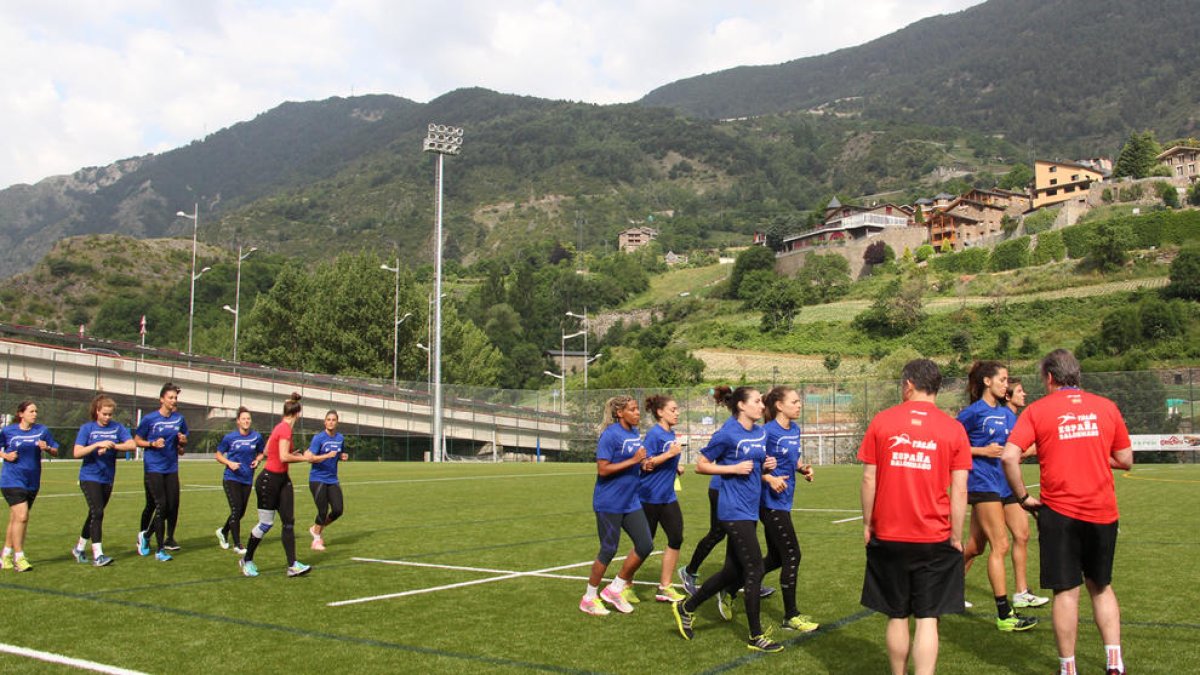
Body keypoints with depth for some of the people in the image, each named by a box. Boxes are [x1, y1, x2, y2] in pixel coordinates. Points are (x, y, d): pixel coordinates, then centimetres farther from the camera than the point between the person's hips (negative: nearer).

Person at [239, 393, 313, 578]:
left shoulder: (280, 427, 9)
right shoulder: (285, 429, -18)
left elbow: (267, 451, 17)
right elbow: (284, 457, -27)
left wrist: (292, 453, 13)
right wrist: (303, 458, -12)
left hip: (282, 479, 9)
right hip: (269, 480, -9)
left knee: (289, 522, 2)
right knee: (266, 523, 2)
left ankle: (293, 565, 0)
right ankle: (246, 560, 22)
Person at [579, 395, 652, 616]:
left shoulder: (635, 433, 7)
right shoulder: (610, 434, -16)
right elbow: (602, 469, -21)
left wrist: (643, 464, 0)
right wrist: (633, 460, -22)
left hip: (631, 502, 8)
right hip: (609, 504, -8)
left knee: (646, 544, 2)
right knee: (608, 550, 1)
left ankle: (615, 589, 17)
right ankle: (589, 598, 19)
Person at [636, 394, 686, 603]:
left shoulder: (670, 434, 9)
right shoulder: (654, 434, -15)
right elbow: (645, 464, -20)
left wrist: (676, 467, 7)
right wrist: (670, 454, -25)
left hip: (668, 497, 8)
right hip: (650, 497, -8)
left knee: (676, 538, 1)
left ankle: (664, 587, 12)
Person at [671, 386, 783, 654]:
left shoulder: (760, 433, 10)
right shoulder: (727, 433, -13)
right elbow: (701, 466, -8)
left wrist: (767, 466, 1)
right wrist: (735, 468, -17)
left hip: (750, 510, 8)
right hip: (735, 510, -8)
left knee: (733, 571, 12)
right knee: (755, 569, -6)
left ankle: (686, 607, 28)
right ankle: (756, 636, 5)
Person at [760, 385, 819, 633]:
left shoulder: (795, 430, 9)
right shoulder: (768, 431, -16)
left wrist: (803, 469, 1)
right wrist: (770, 479, -26)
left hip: (783, 501, 9)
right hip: (770, 502, -9)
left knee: (776, 558, 15)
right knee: (792, 556, -4)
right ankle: (791, 616, 8)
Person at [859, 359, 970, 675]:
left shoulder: (881, 421, -2)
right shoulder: (953, 428, -2)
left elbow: (869, 478, -1)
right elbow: (959, 490, -4)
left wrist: (867, 524, 9)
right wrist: (956, 537, 4)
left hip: (888, 536, 1)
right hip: (934, 540, -1)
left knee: (897, 617, 13)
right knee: (927, 619, 3)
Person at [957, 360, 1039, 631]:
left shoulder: (1007, 413, 12)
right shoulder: (973, 412, -8)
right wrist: (983, 450, -15)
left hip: (1001, 484, 7)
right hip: (982, 484, -7)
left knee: (976, 545, 14)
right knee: (1000, 546, -10)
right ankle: (1004, 615, -6)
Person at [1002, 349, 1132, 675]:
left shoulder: (1038, 410, -4)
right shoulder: (1107, 407, 5)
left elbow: (1009, 456, -15)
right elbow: (1125, 460, 10)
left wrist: (1024, 497, -3)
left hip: (1059, 513, -3)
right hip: (1103, 513, 3)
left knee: (1066, 592, 5)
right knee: (1101, 586, 20)